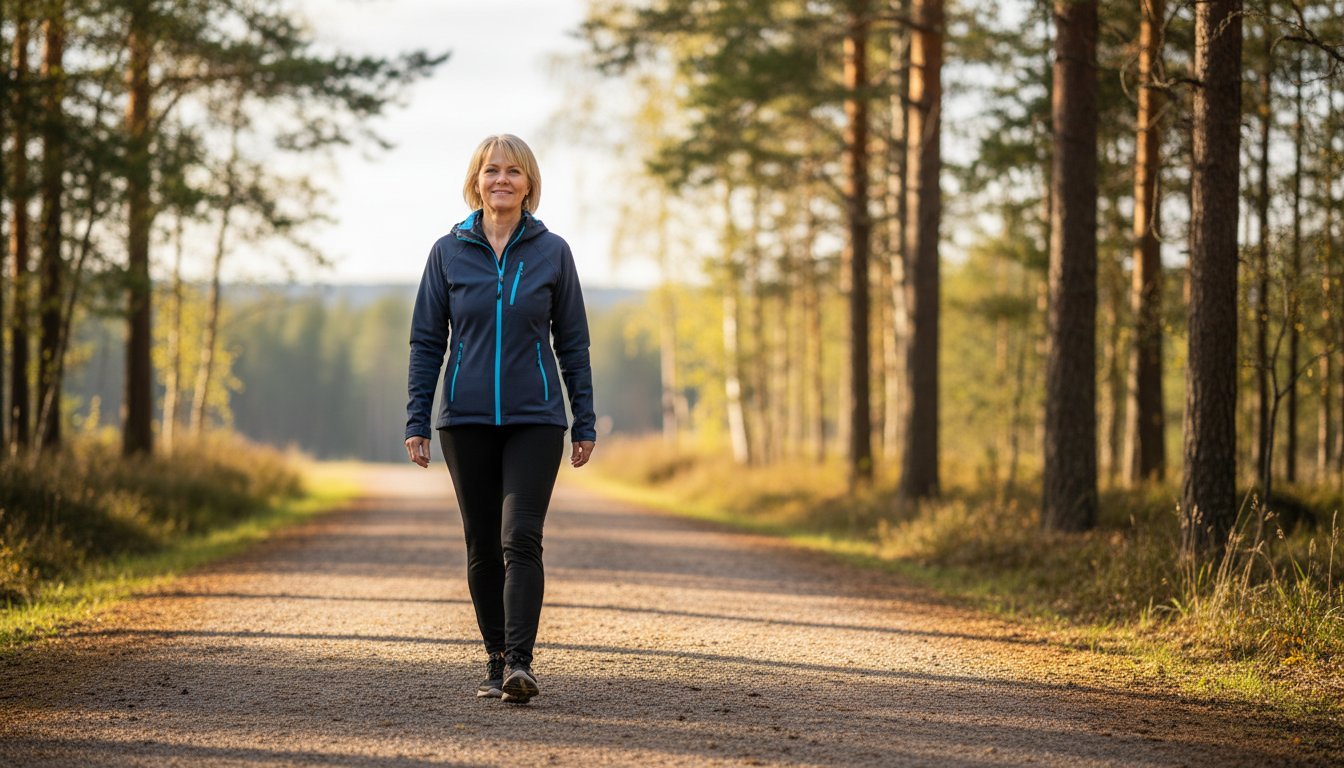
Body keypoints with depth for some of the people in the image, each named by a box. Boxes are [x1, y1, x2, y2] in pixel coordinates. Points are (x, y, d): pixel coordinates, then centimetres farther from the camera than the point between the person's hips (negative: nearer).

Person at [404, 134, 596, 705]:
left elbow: (573, 342, 6)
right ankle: (496, 662, 17)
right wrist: (416, 421, -1)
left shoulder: (552, 252, 3)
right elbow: (427, 342, 5)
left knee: (521, 539, -14)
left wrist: (585, 423, 3)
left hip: (535, 421, -2)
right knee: (482, 546, 7)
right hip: (466, 421, 2)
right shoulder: (448, 252, 4)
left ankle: (520, 662, -20)